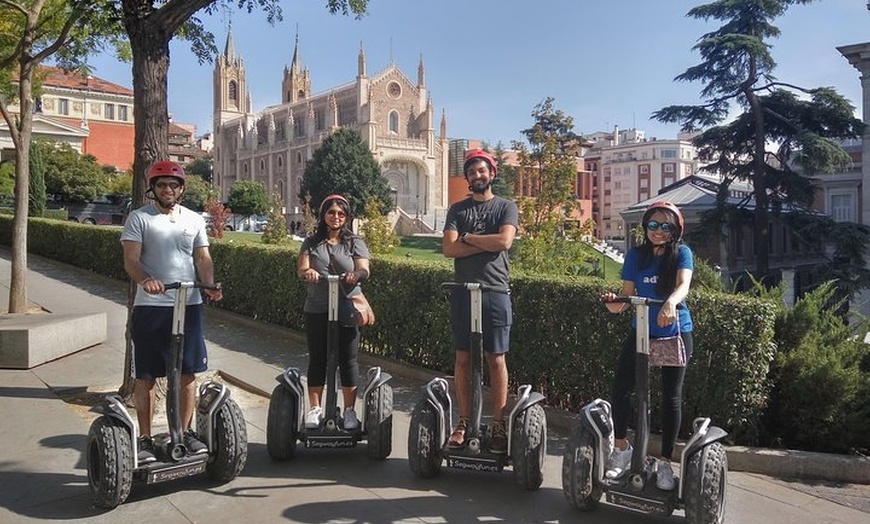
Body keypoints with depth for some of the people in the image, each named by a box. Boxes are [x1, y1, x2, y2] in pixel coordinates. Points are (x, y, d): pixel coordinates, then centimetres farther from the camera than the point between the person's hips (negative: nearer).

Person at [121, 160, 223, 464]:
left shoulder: (194, 220, 13)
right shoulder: (139, 218, 2)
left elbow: (202, 258, 9)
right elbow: (130, 259, -7)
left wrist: (210, 285, -10)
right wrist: (145, 280, -28)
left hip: (189, 305, 3)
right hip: (150, 306, -3)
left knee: (188, 372, 8)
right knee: (145, 376, 4)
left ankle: (185, 432, 21)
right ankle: (145, 438, 15)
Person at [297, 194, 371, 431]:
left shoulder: (355, 243, 9)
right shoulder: (311, 243, 12)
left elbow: (364, 270, -4)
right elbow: (301, 267, -1)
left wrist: (356, 275, -28)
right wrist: (307, 272, -26)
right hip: (316, 310, 1)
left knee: (348, 360, 3)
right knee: (317, 359, 7)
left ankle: (349, 411, 12)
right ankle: (314, 409, 16)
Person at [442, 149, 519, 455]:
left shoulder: (506, 207, 7)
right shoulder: (458, 209, 12)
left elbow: (505, 240, -12)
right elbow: (449, 249, -2)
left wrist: (468, 237, -3)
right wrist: (487, 243, -7)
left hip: (495, 292, -2)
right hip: (463, 292, 2)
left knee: (496, 358, 1)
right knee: (463, 358, 5)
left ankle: (499, 425, 7)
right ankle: (464, 422, 14)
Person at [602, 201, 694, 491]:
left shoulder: (681, 253, -8)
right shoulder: (636, 255, 0)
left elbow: (683, 285, -27)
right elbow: (627, 295, -4)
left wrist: (670, 303, -49)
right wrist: (614, 303, -28)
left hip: (676, 333, -2)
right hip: (641, 331, 3)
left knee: (671, 396, 1)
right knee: (621, 386, -6)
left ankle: (665, 462, 14)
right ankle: (621, 448, 15)